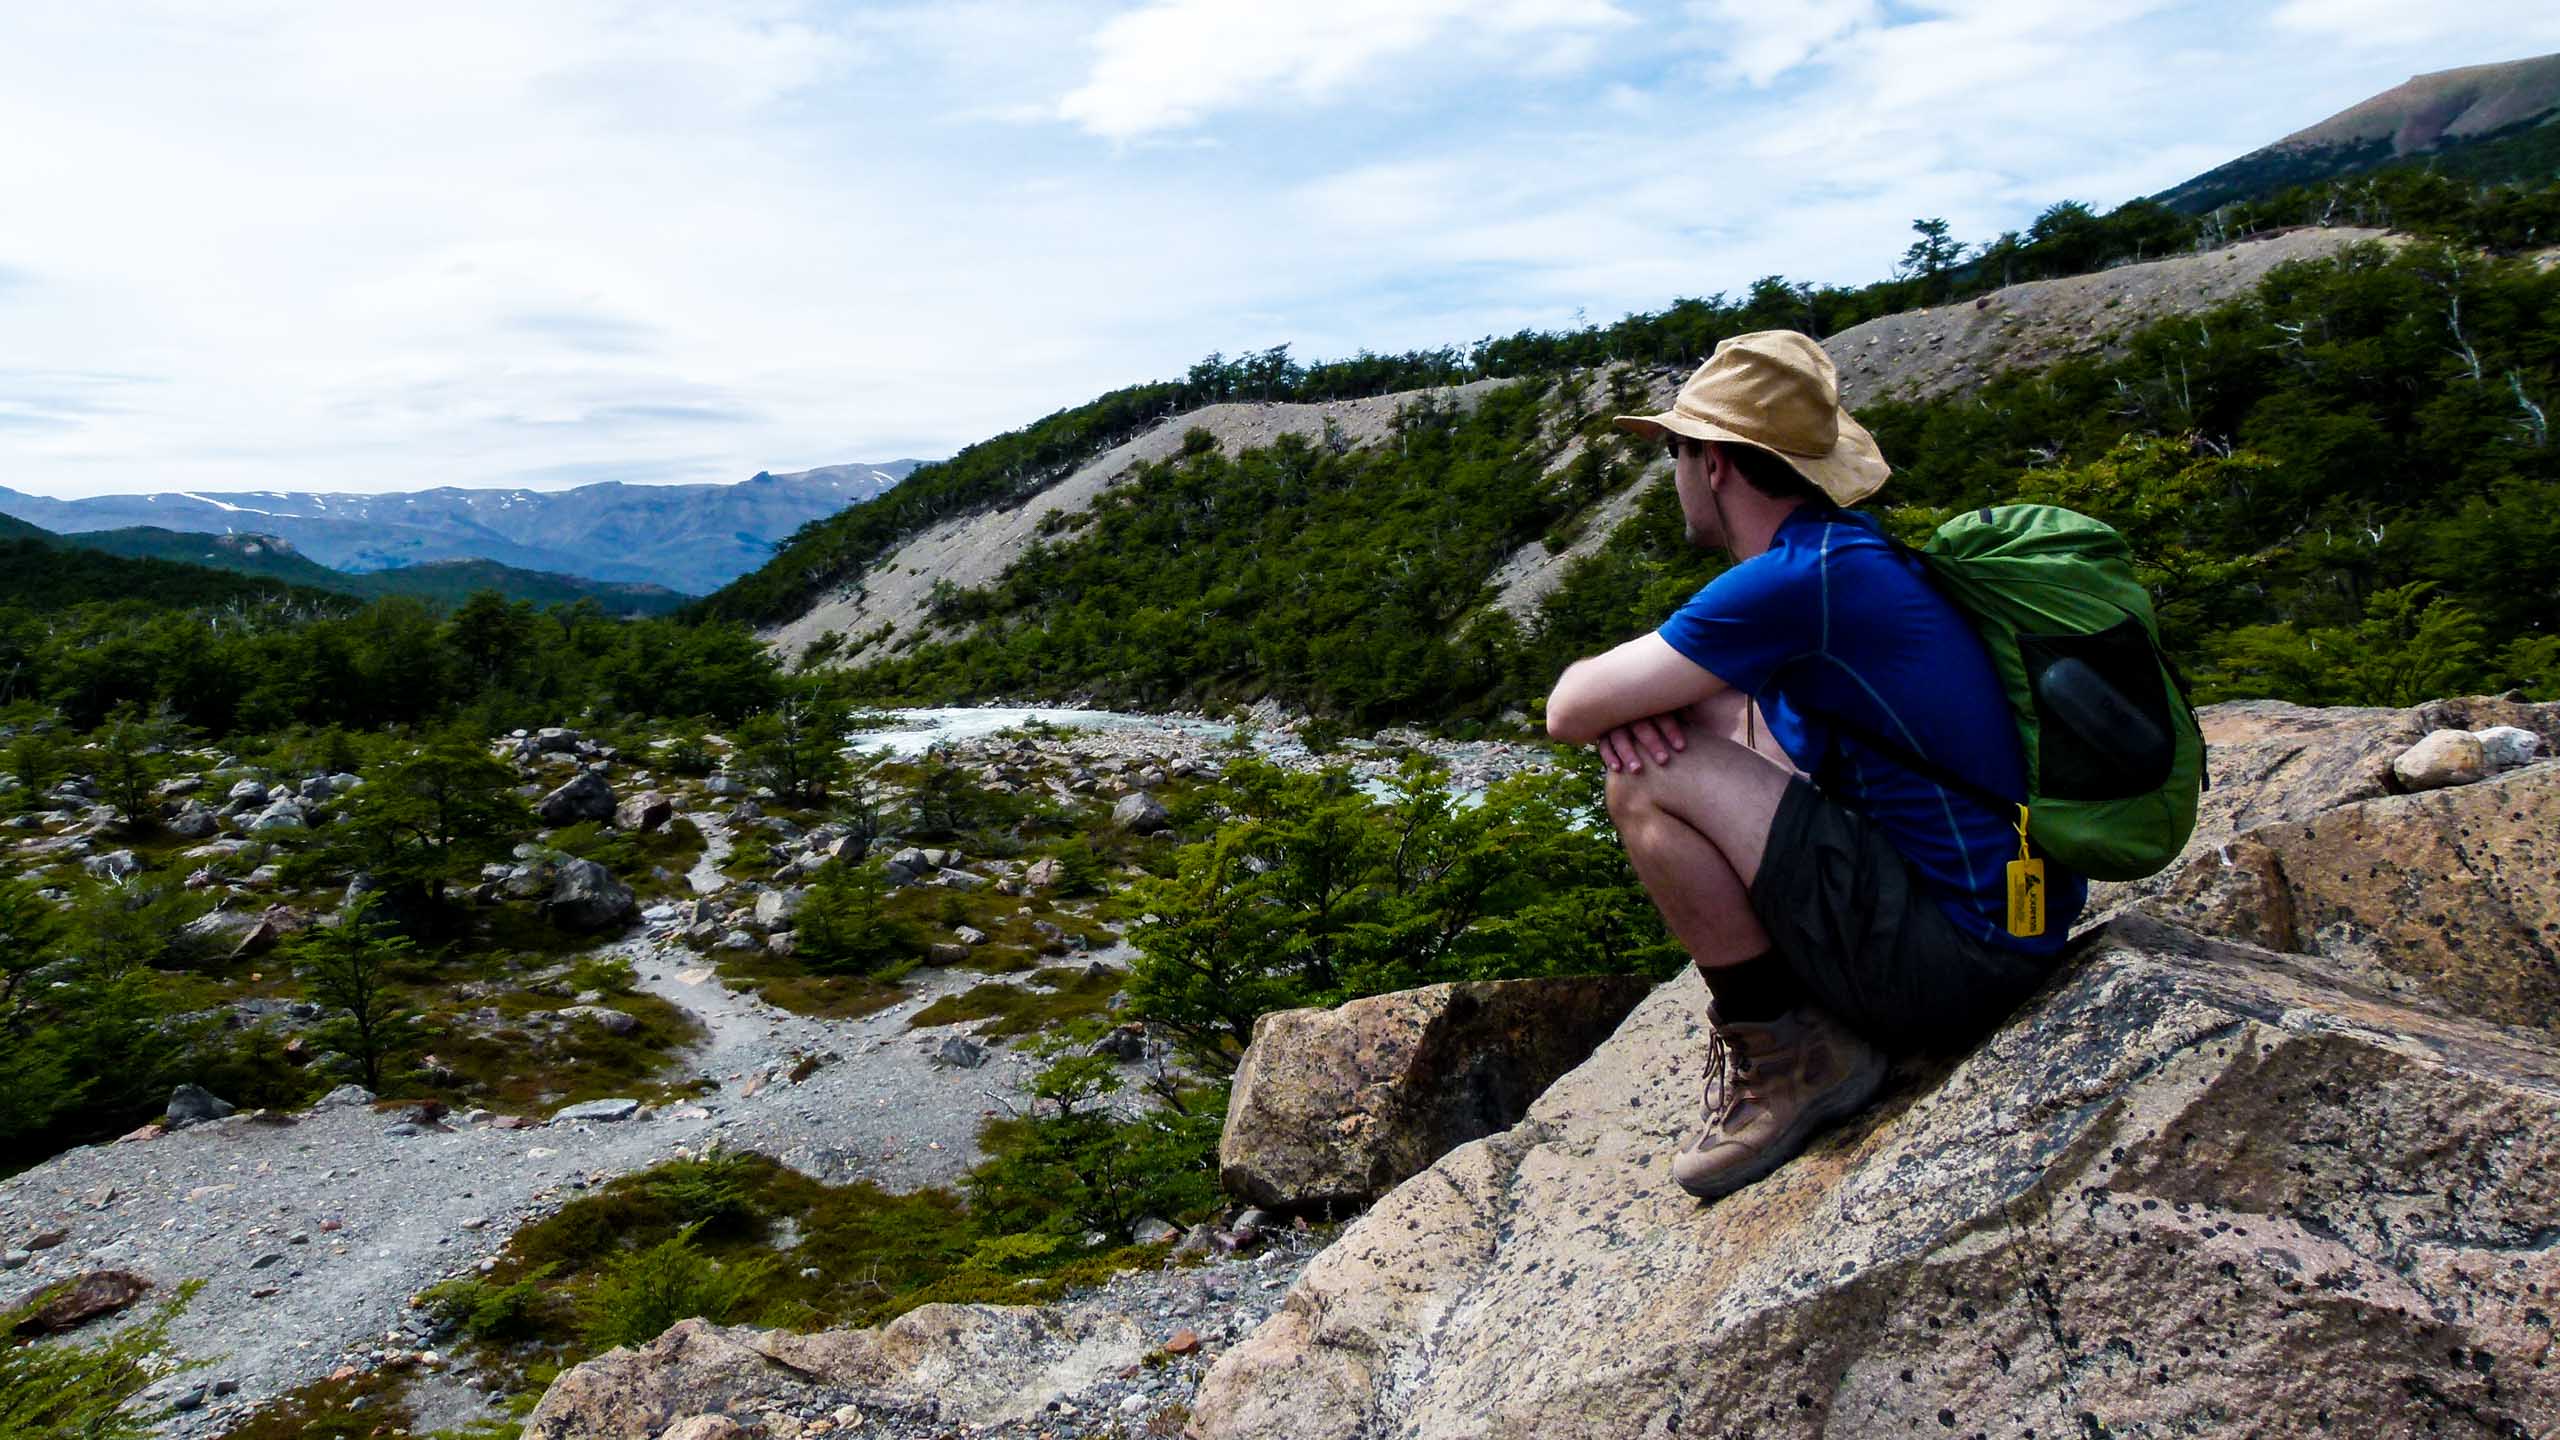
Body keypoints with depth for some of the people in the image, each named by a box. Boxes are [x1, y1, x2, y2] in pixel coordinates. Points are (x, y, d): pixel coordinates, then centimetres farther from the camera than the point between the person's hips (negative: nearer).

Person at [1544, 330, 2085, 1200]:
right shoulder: (1844, 548, 10)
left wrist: (1618, 698, 4)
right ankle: (1771, 1004, 14)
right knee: (1698, 714, 15)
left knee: (1649, 780, -17)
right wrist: (1636, 697, -7)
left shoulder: (1798, 580, -22)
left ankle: (1785, 1055, -2)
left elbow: (1568, 711, -19)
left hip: (1958, 956, -9)